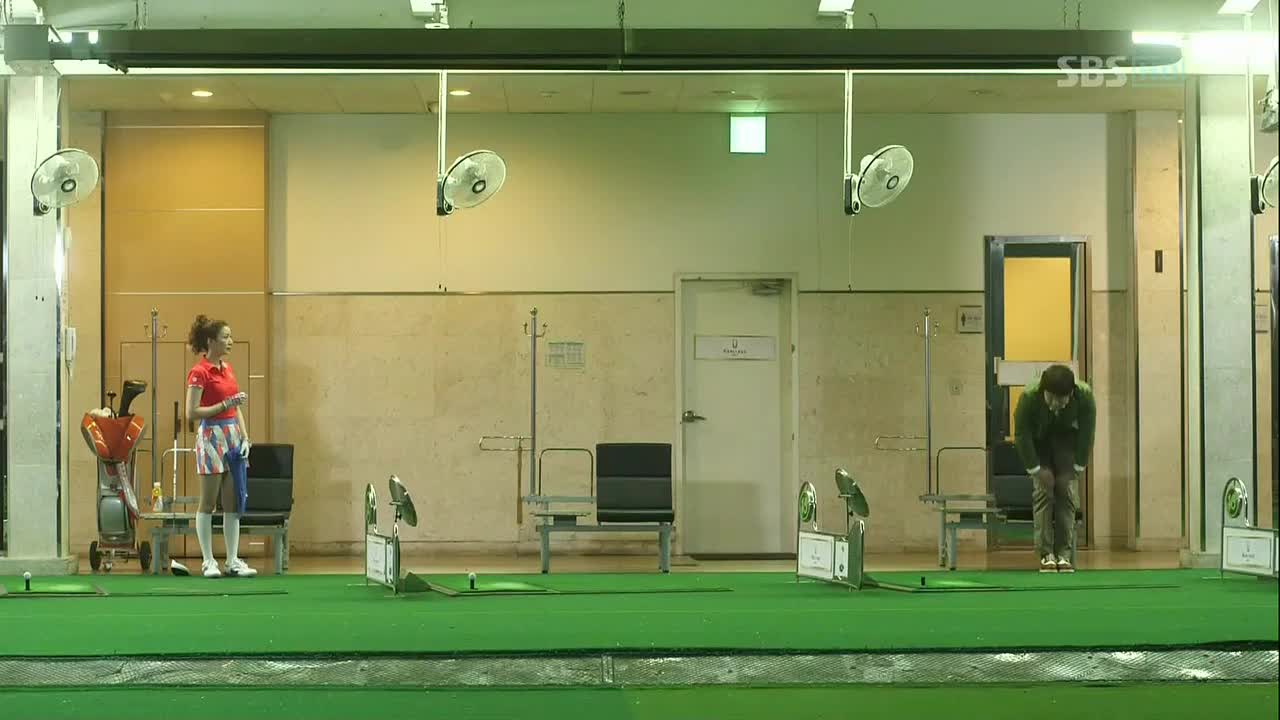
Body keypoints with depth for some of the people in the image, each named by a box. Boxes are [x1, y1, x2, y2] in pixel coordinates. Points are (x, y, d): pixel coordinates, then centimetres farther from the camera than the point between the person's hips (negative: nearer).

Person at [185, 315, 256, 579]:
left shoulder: (227, 368, 12)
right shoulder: (199, 372, -11)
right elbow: (192, 413, -15)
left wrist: (245, 437, 8)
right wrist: (226, 404, -19)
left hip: (233, 437, 8)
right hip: (212, 436, -8)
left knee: (234, 503, 7)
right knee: (208, 503, 1)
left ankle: (233, 560, 10)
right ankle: (208, 561, 7)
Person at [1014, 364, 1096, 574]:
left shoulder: (1085, 395, -31)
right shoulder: (1029, 396, -34)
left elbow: (1087, 433, -19)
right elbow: (1022, 434, -22)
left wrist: (1076, 468, -16)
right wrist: (1036, 469, -19)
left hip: (1067, 439, 1)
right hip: (1037, 439, -1)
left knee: (1068, 492, -11)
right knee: (1042, 491, -13)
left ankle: (1064, 555, -8)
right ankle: (1046, 555, -11)